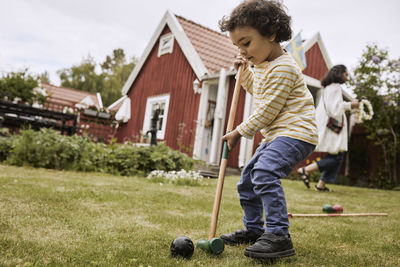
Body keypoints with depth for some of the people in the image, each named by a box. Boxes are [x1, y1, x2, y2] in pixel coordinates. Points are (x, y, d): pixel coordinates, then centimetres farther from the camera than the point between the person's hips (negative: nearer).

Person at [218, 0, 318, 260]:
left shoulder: (283, 68, -19)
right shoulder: (262, 65, 13)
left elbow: (266, 112, -20)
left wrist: (239, 132, -9)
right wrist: (245, 71, 18)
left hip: (296, 133, -11)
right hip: (276, 135, 11)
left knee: (265, 172, -32)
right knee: (248, 178, 15)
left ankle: (279, 236, -26)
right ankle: (253, 229, 30)